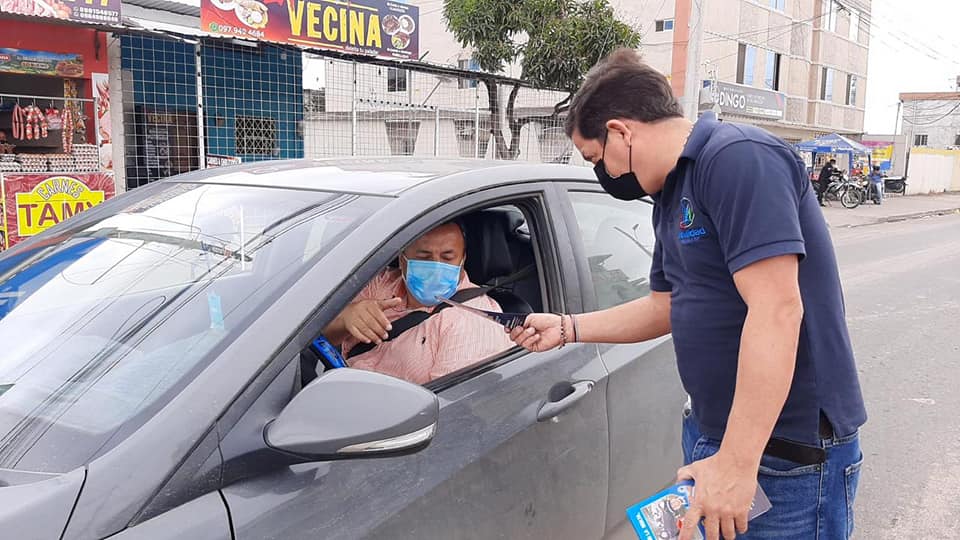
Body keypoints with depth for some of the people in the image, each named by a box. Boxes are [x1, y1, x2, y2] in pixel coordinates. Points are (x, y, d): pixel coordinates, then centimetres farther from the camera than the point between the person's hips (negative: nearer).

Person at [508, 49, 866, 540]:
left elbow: (776, 311, -27)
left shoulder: (739, 158, -19)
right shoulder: (671, 195, 11)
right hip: (710, 431, 9)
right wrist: (567, 328, 16)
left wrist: (738, 462, -28)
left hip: (790, 453, -9)